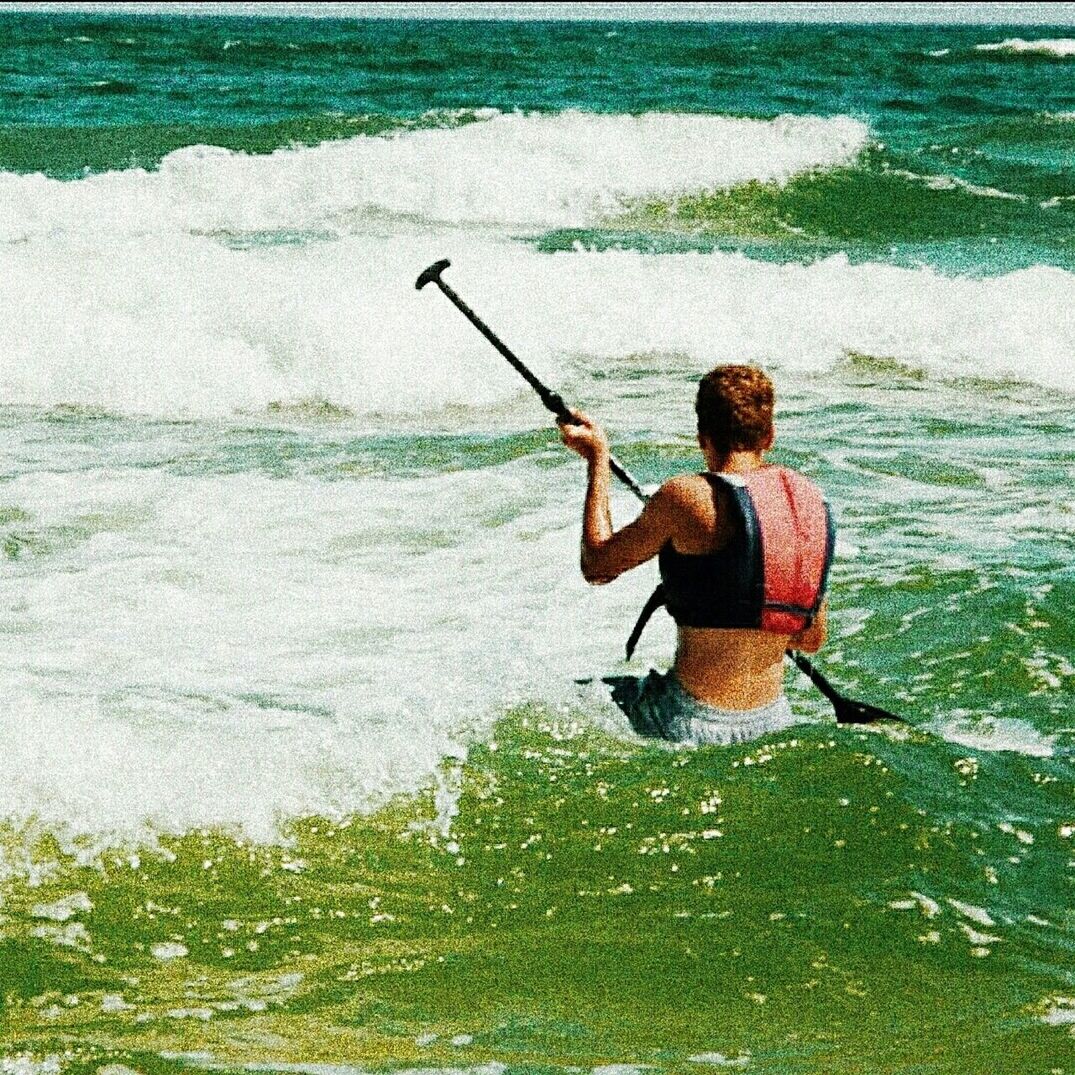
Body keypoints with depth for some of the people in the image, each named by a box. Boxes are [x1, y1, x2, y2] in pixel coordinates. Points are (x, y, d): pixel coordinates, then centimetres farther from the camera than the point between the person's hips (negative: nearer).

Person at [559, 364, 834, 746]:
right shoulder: (809, 499, 5)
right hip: (773, 721, 6)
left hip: (692, 722, -6)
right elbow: (812, 640, 11)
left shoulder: (687, 497, -13)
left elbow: (597, 567, 2)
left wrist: (597, 460, 10)